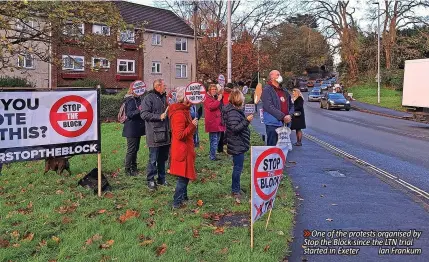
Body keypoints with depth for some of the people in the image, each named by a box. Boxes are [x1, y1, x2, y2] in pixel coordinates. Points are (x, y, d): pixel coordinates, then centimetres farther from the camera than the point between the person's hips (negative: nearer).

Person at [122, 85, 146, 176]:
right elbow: (129, 114, -22)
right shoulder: (130, 100, -15)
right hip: (132, 130, -9)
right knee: (131, 149, -4)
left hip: (137, 129, 9)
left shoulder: (137, 99, 11)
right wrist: (139, 110, -34)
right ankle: (127, 169, 6)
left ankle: (133, 168, 25)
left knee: (135, 148, 15)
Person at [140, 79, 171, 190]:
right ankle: (150, 180, 8)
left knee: (163, 158, 14)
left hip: (165, 133, 7)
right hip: (155, 134, -7)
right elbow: (144, 114, -16)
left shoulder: (164, 97, 16)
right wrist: (159, 116, -20)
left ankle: (161, 179, 25)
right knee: (153, 159, -2)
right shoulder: (149, 98, -8)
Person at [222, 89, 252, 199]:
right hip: (237, 145, -11)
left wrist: (246, 120, 14)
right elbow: (235, 129, -27)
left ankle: (236, 188, 31)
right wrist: (247, 121, -26)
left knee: (238, 167, 19)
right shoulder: (233, 112, -21)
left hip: (238, 144, 11)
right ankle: (235, 191, 10)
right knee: (238, 167, -1)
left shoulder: (235, 110, 11)